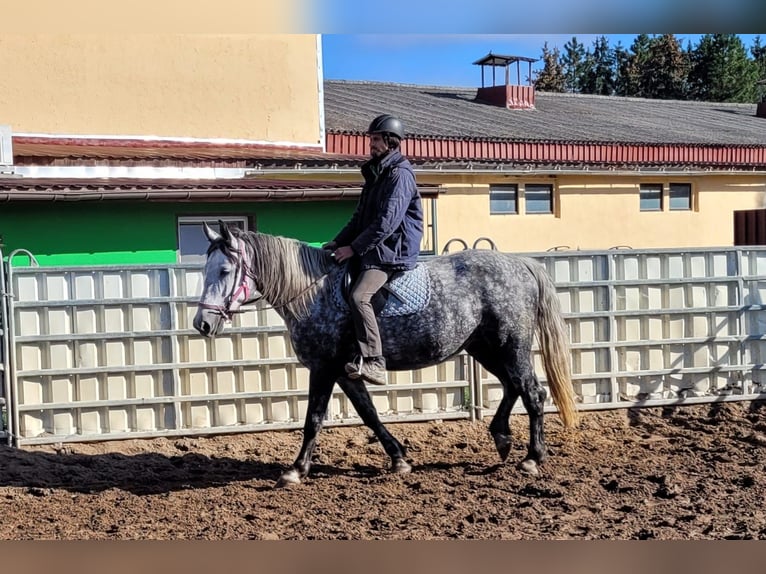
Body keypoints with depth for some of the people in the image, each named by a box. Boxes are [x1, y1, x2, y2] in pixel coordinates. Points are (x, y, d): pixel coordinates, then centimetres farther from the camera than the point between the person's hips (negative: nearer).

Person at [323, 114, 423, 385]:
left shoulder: (400, 175, -11)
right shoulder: (374, 174, 19)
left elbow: (386, 222, -20)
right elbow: (359, 217, 21)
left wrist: (354, 248, -18)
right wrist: (337, 242, 8)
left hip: (391, 253, -10)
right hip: (372, 250, 10)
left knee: (359, 296, -28)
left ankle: (373, 362, -26)